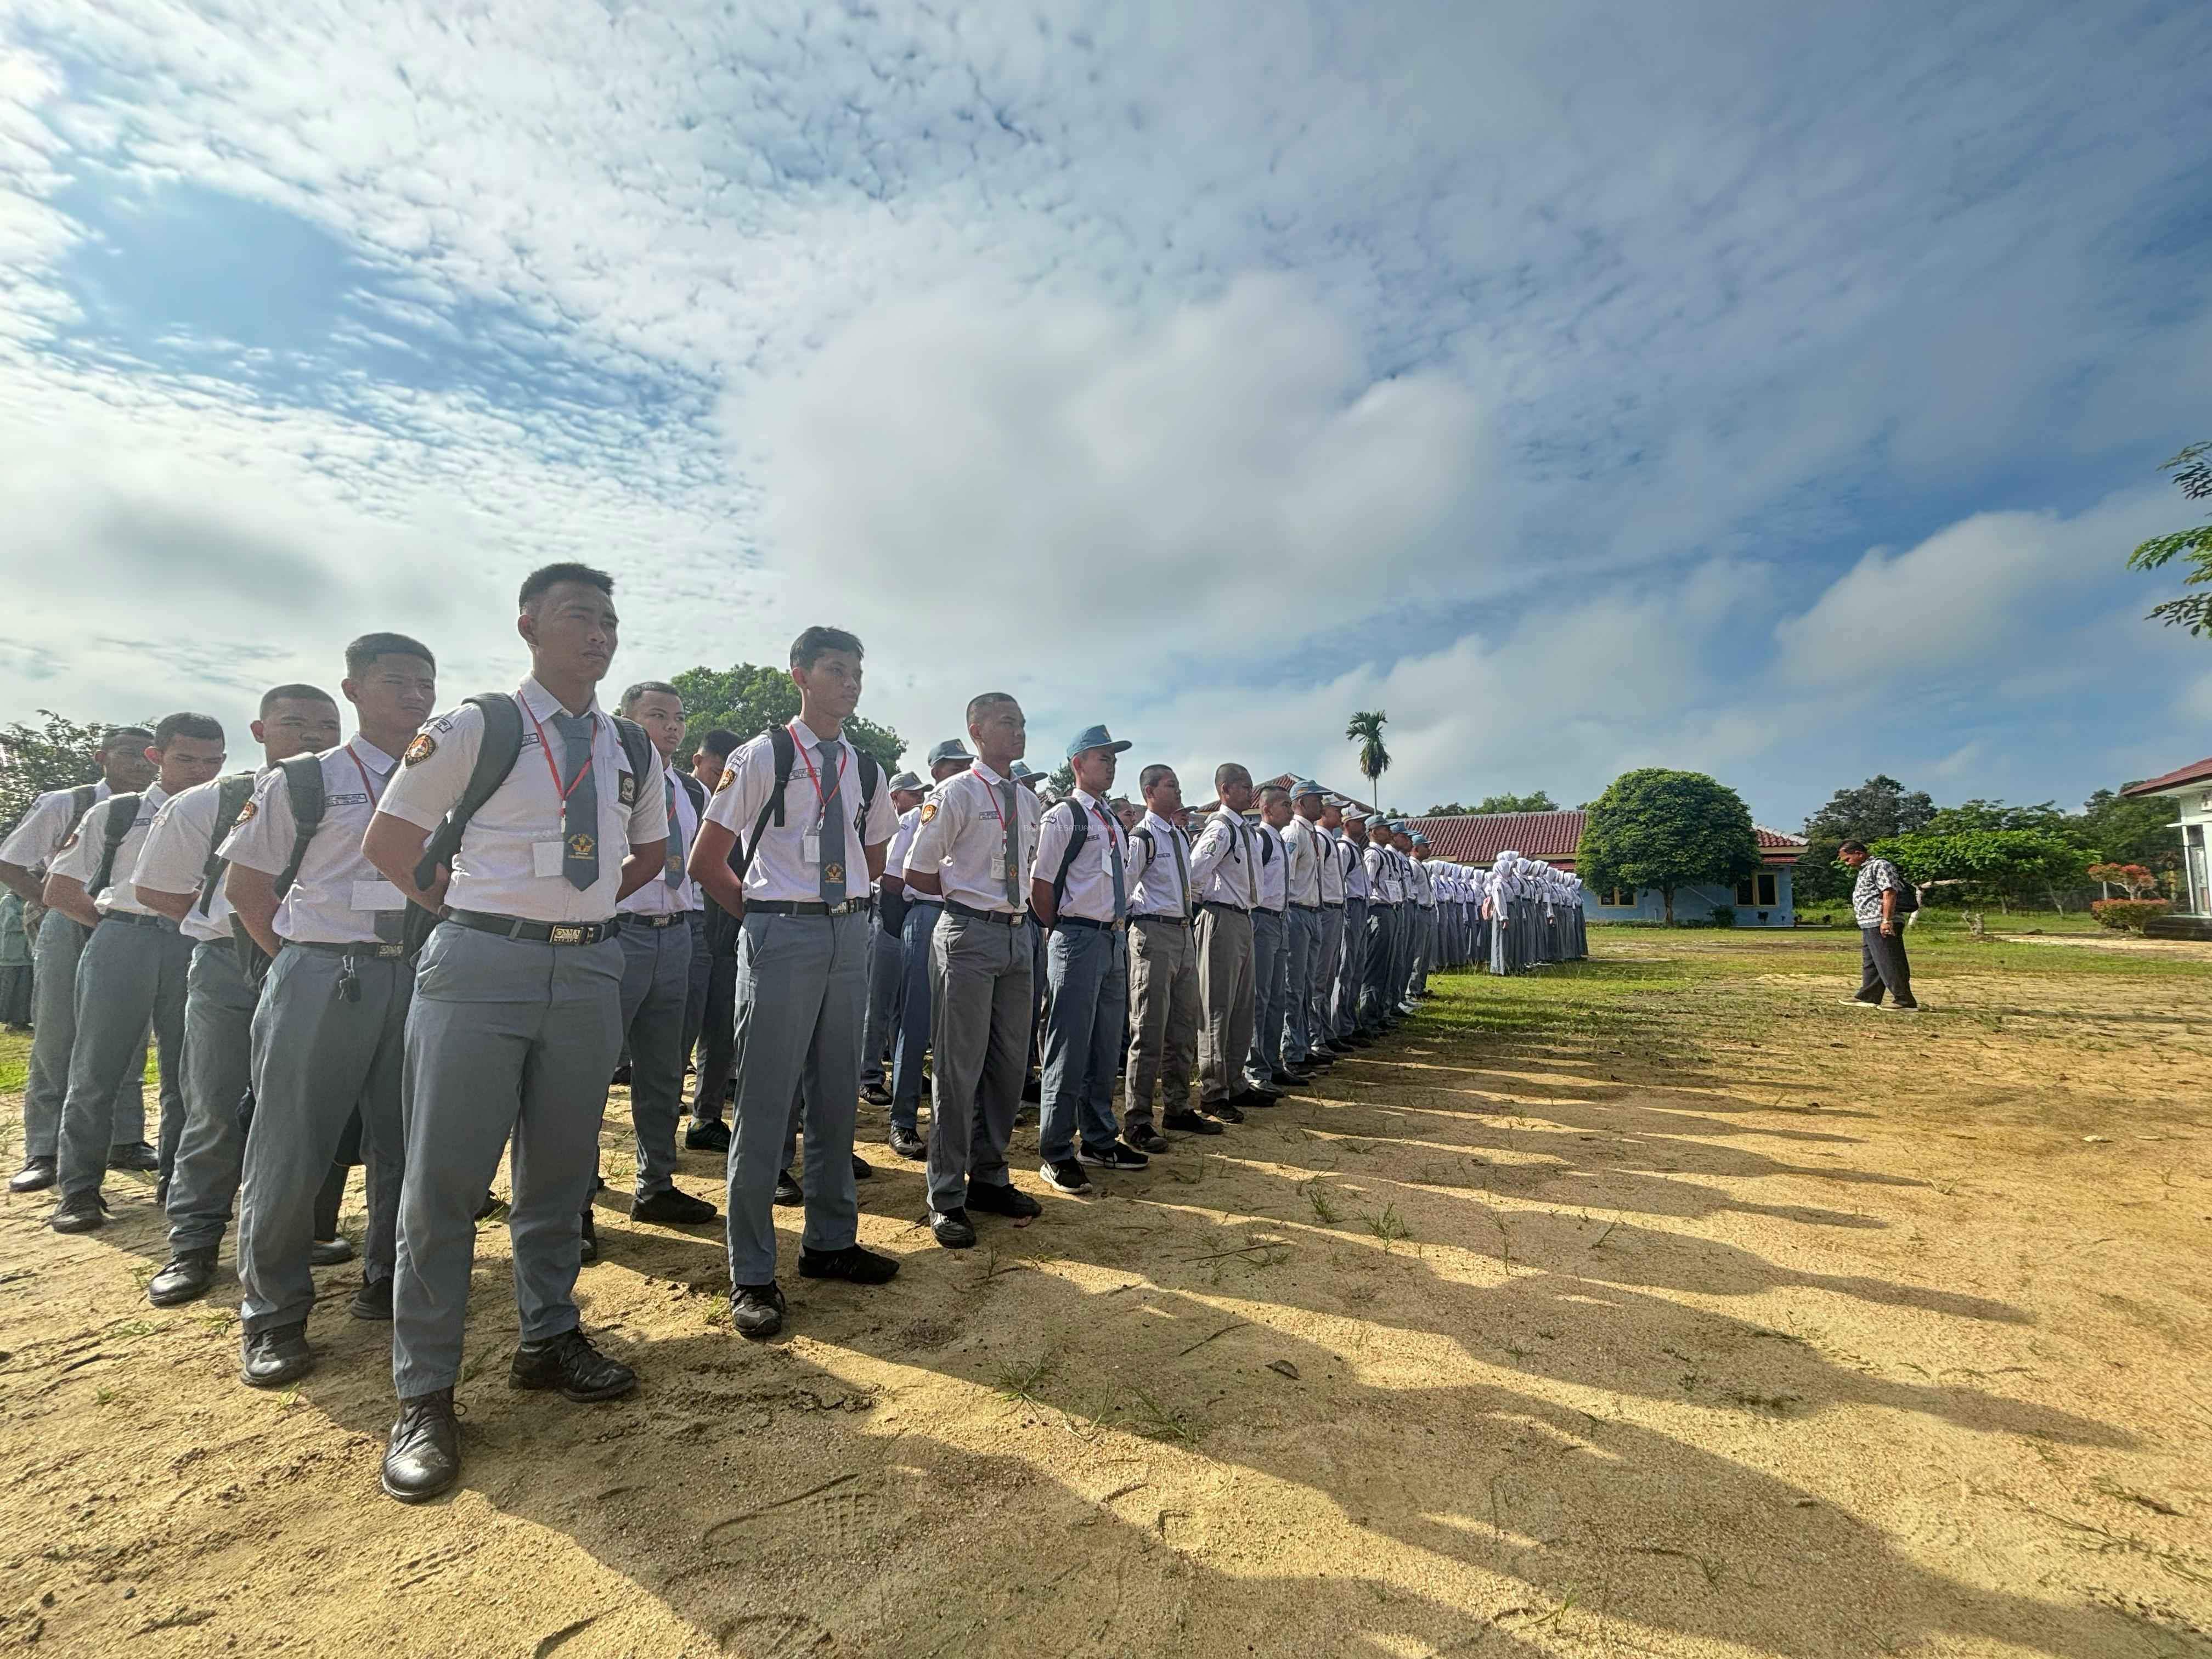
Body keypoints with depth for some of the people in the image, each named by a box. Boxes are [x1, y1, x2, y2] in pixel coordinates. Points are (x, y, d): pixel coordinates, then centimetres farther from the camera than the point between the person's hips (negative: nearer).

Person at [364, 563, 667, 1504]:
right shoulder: (474, 729, -4)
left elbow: (651, 852, 23)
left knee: (562, 1169, 14)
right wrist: (470, 912, 2)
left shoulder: (633, 751, 9)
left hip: (590, 969, 4)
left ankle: (549, 1339, 32)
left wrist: (582, 905, 13)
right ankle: (424, 1393, 18)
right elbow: (388, 843, 2)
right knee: (445, 1176, 3)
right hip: (482, 965, -4)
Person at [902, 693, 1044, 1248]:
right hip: (969, 934, -7)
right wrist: (970, 892, 0)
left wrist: (1008, 896, 10)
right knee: (959, 1067, -1)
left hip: (1017, 933, 7)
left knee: (1010, 1063, 13)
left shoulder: (1030, 802, 12)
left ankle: (989, 1177, 30)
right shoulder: (955, 794, -7)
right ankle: (947, 1198, 13)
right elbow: (917, 874, -5)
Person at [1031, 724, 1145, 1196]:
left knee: (1105, 1050, 15)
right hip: (1080, 939, -8)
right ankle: (1056, 1154, 8)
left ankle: (1099, 1141, 28)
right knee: (1069, 1052, -3)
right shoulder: (1063, 817, -8)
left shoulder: (1114, 822, 16)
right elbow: (1040, 886, -9)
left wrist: (1120, 930, 14)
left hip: (1115, 940, 8)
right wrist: (1064, 934, -3)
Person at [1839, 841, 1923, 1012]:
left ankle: (1906, 1002, -4)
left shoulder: (1880, 866, -10)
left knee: (1889, 964, -8)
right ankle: (1868, 998, 23)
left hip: (1882, 925, -11)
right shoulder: (1865, 869, 22)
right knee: (1870, 964, 16)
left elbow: (1889, 894, -20)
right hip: (1870, 925, 11)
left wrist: (1886, 920, -25)